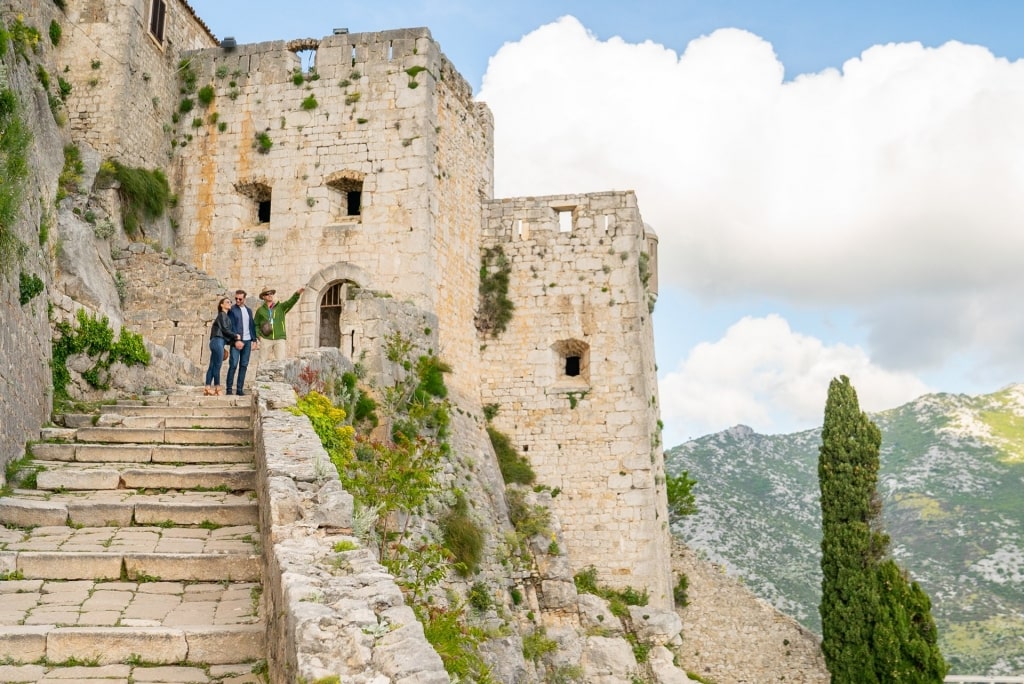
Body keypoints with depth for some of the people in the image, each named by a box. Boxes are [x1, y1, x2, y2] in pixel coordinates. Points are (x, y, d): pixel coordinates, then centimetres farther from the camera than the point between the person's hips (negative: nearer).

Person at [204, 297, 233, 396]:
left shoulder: (224, 316, 22)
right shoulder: (222, 315, -4)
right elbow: (225, 329, -12)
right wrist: (235, 336, -2)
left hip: (216, 342, 9)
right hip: (218, 341, -9)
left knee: (212, 366, 6)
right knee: (217, 365, -6)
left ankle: (207, 388, 6)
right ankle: (217, 388, -3)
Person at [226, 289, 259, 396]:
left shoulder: (249, 310, 16)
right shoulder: (232, 310, 1)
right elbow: (231, 326, -6)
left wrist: (254, 340, 10)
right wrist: (236, 340, -14)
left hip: (247, 341, 5)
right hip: (236, 341, -5)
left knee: (244, 365, 3)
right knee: (233, 365, -10)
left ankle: (239, 389, 5)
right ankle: (229, 389, -6)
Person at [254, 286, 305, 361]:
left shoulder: (281, 307, 9)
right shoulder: (260, 310, 10)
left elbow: (291, 301, -8)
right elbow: (256, 325, 14)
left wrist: (297, 293, -26)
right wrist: (258, 335, -2)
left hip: (279, 339, 0)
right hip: (266, 339, 0)